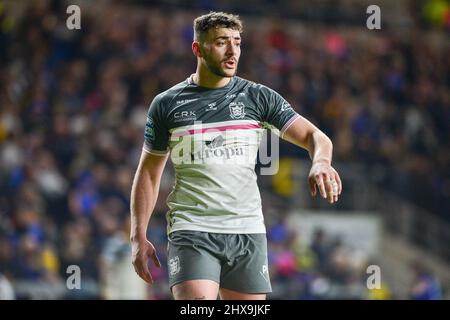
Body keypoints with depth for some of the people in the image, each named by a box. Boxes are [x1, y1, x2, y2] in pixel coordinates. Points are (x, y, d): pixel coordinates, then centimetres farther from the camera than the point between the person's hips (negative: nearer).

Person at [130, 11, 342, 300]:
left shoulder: (258, 97, 6)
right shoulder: (167, 104, 6)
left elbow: (313, 135, 3)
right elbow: (148, 172, 12)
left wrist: (321, 163, -21)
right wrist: (139, 236, 5)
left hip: (248, 233, 2)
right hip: (192, 231, -2)